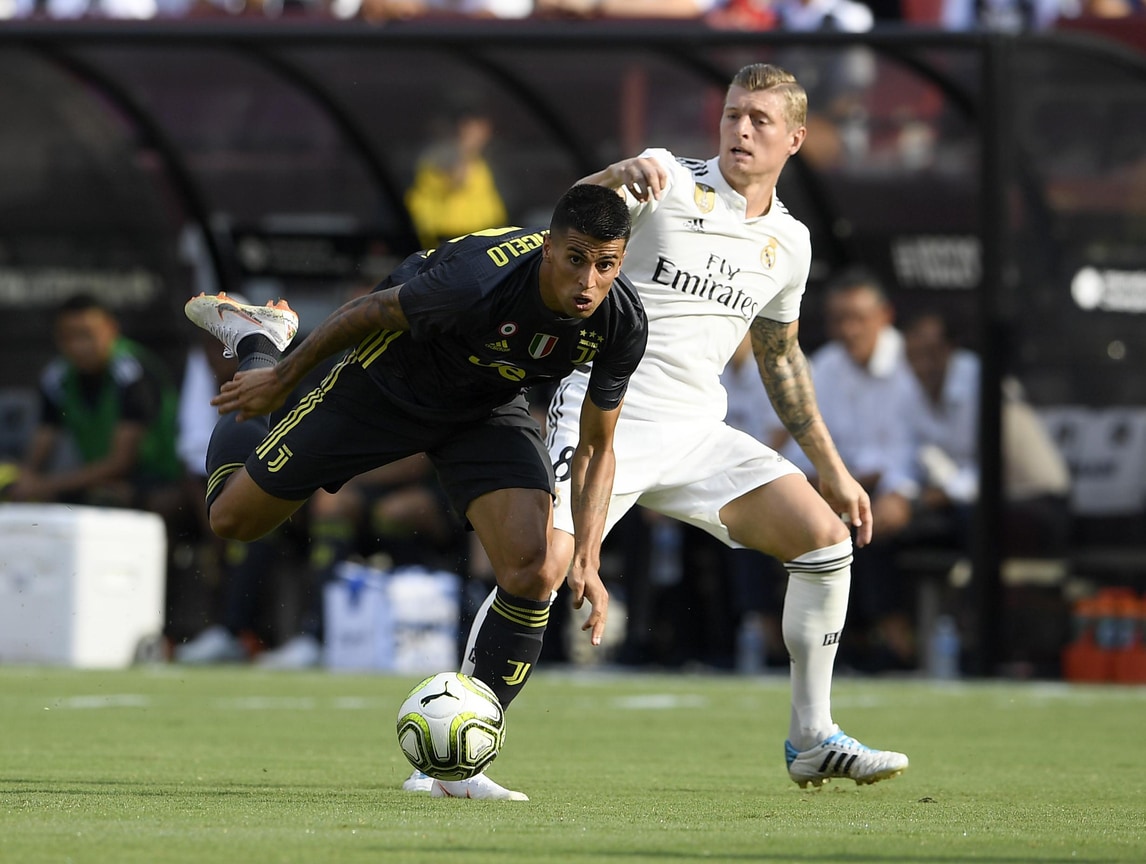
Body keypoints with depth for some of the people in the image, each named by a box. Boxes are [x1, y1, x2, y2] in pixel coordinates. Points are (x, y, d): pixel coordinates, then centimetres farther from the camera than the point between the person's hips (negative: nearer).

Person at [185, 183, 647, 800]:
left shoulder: (622, 325, -24)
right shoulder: (479, 279, -40)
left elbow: (596, 447, -7)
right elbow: (372, 312, -19)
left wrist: (588, 563, -16)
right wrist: (281, 380, -6)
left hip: (489, 410, 3)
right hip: (390, 385, -3)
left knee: (534, 575, -17)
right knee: (233, 518, 8)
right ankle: (259, 346, 35)